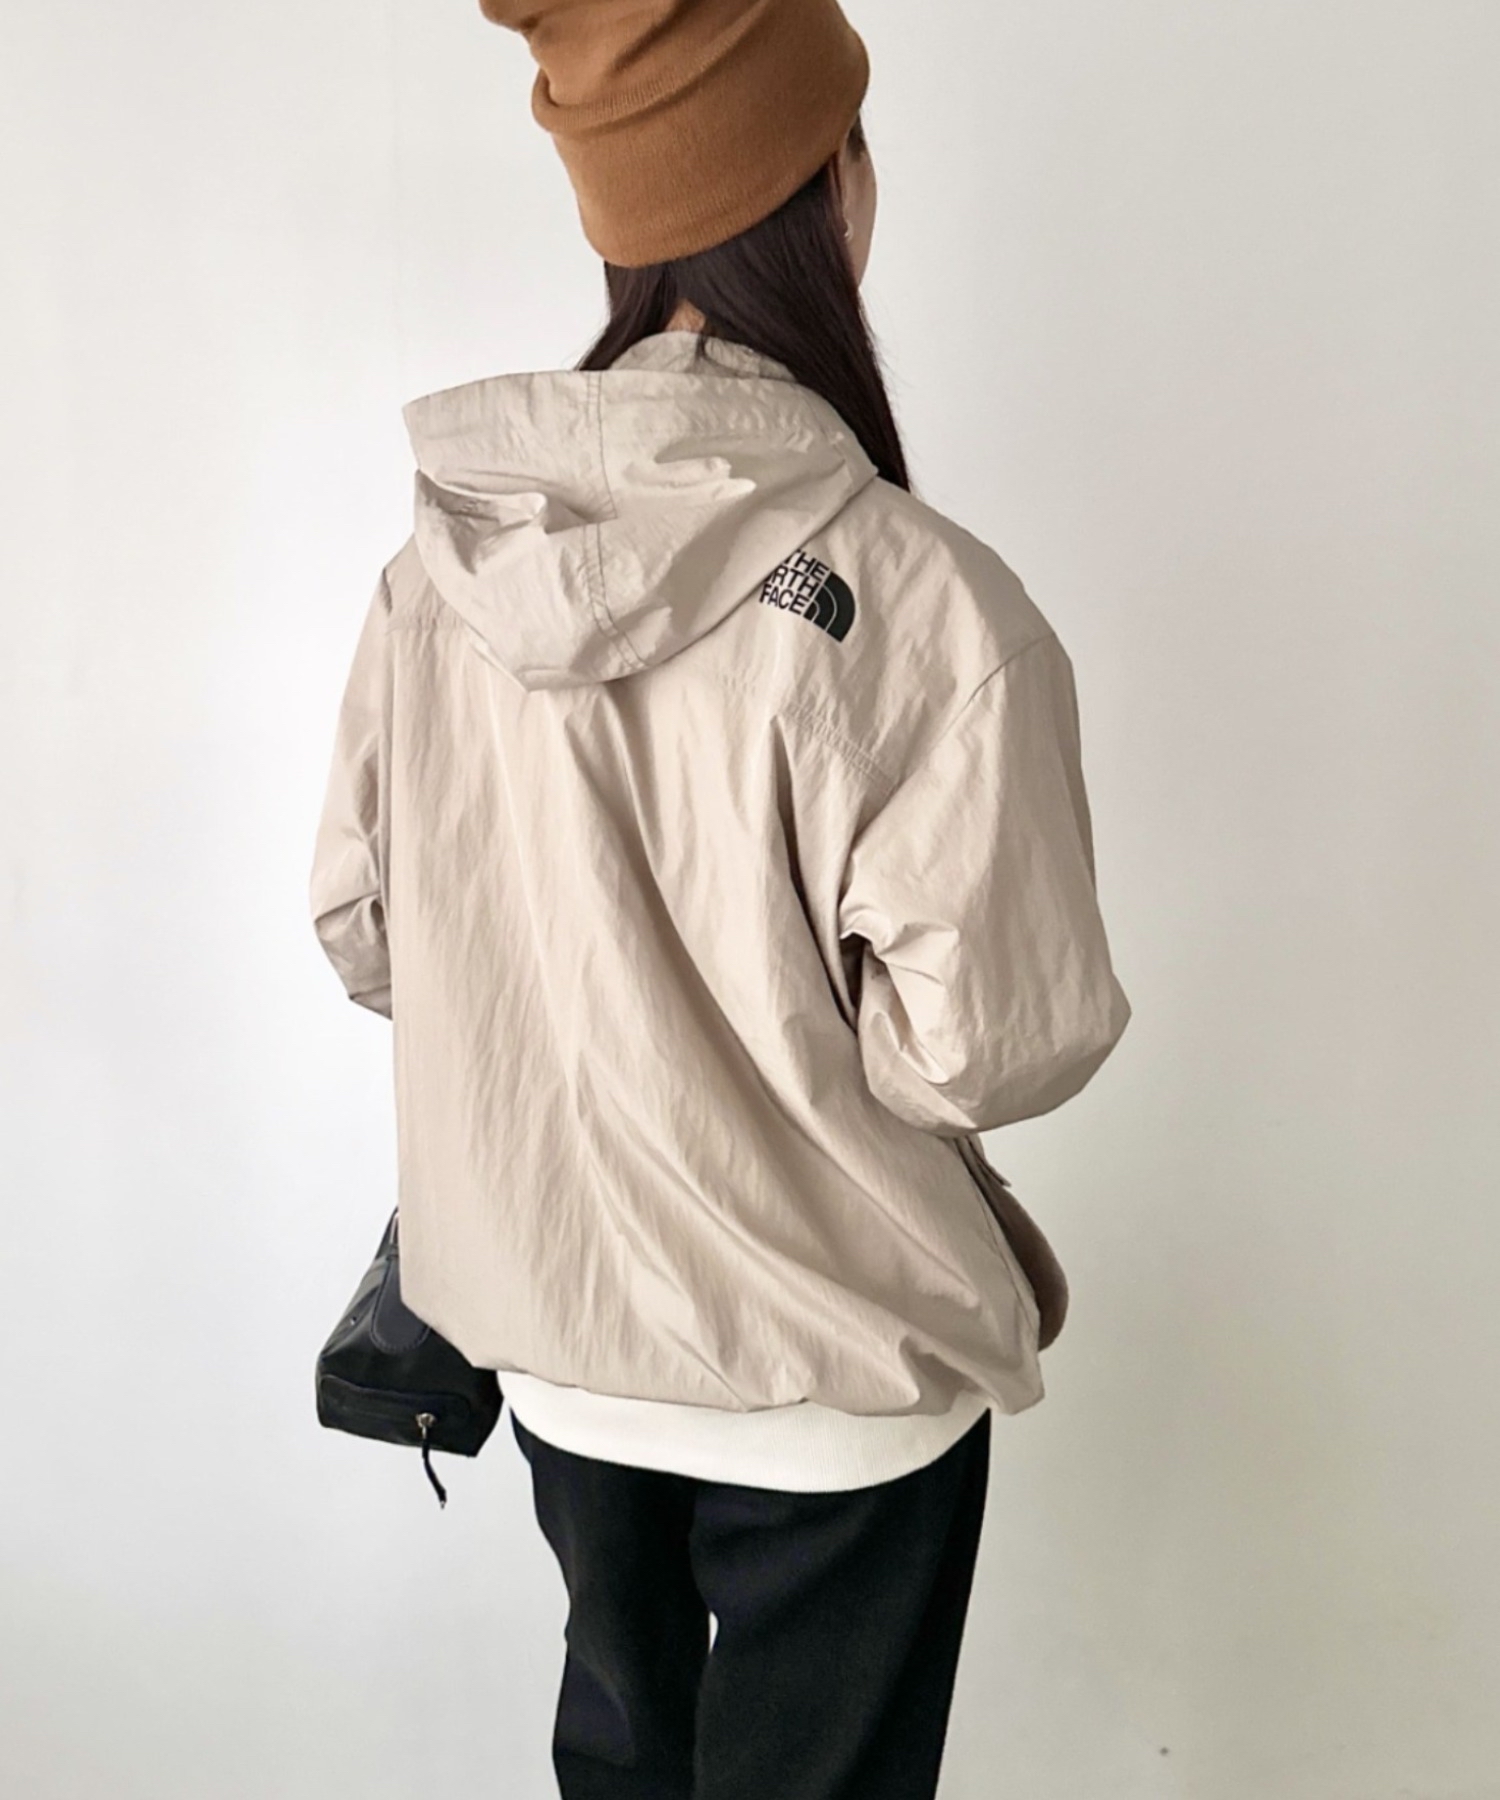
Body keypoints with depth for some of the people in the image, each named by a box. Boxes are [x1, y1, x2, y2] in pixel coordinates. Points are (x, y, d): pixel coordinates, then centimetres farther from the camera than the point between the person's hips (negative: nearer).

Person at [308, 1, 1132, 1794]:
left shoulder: (445, 548, -9)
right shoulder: (922, 606, -26)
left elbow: (359, 925, -1)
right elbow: (986, 1044, -23)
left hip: (550, 1327, 5)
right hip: (827, 1374, -5)